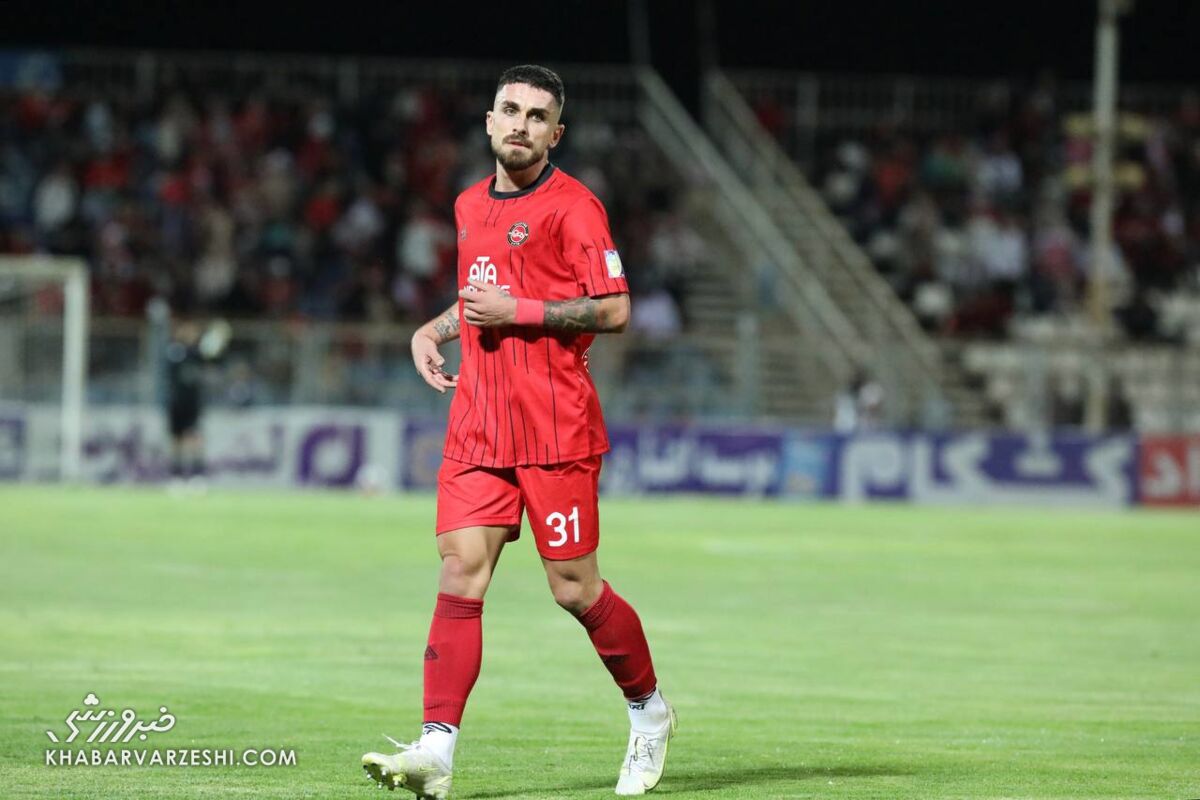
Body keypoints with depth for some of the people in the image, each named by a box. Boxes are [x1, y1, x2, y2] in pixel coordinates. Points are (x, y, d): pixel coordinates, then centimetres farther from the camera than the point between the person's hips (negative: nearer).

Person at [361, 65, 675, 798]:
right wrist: (435, 329, 14)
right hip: (478, 427, 6)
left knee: (573, 587, -1)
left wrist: (518, 311, -16)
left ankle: (650, 710, 24)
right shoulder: (471, 207, 15)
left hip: (556, 428, -6)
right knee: (460, 574, -7)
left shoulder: (571, 207, -7)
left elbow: (614, 310, -12)